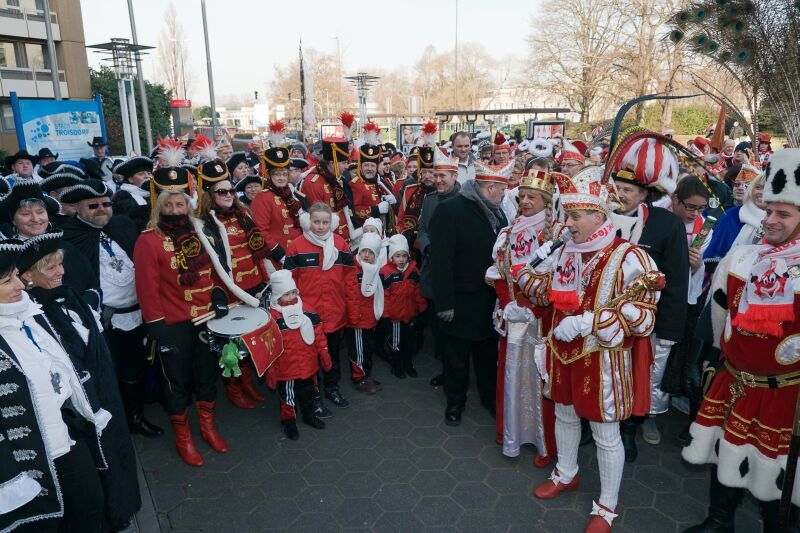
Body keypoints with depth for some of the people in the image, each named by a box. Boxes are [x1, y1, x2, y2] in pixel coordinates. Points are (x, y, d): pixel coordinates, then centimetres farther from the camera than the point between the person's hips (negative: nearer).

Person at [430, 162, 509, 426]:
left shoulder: (498, 213, 7)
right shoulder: (450, 209, -14)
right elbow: (440, 259, -17)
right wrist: (444, 302, -19)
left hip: (490, 299, 6)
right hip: (460, 300, -5)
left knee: (488, 352, 19)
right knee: (458, 355, 11)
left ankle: (490, 396, 39)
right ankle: (455, 401, 32)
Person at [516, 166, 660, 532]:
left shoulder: (629, 258, -19)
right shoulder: (565, 251, 1)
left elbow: (641, 317, -23)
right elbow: (539, 288, 14)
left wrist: (586, 321, -30)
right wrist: (530, 268, -7)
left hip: (603, 359, -6)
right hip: (564, 352, 6)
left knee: (606, 434, 10)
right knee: (564, 415, 23)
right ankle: (566, 474, 49)